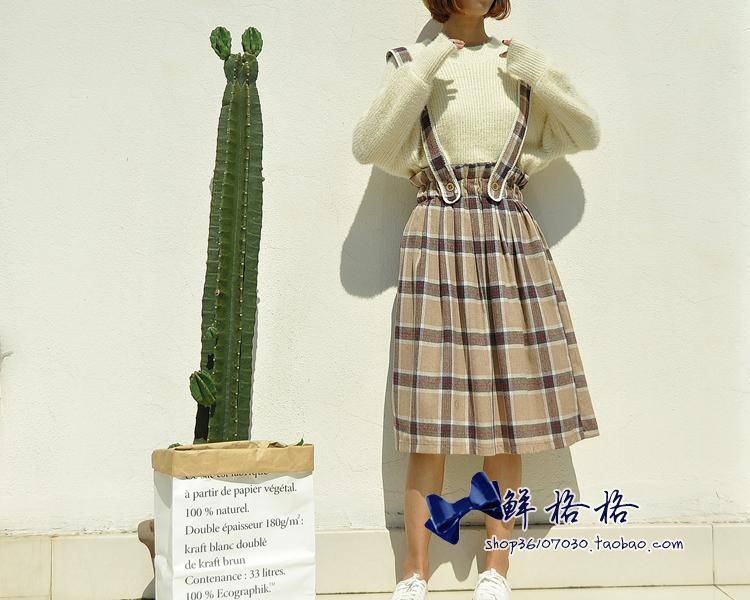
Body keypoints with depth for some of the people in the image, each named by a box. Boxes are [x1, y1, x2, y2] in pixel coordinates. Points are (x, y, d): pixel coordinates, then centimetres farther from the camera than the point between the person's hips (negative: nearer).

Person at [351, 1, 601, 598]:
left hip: (511, 241, 3)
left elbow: (588, 134, 15)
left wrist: (543, 79, 0)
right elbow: (368, 146, -3)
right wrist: (419, 74, -11)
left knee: (508, 408, 2)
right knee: (433, 414, -3)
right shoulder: (414, 61, 7)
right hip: (438, 242, -2)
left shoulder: (520, 62, 14)